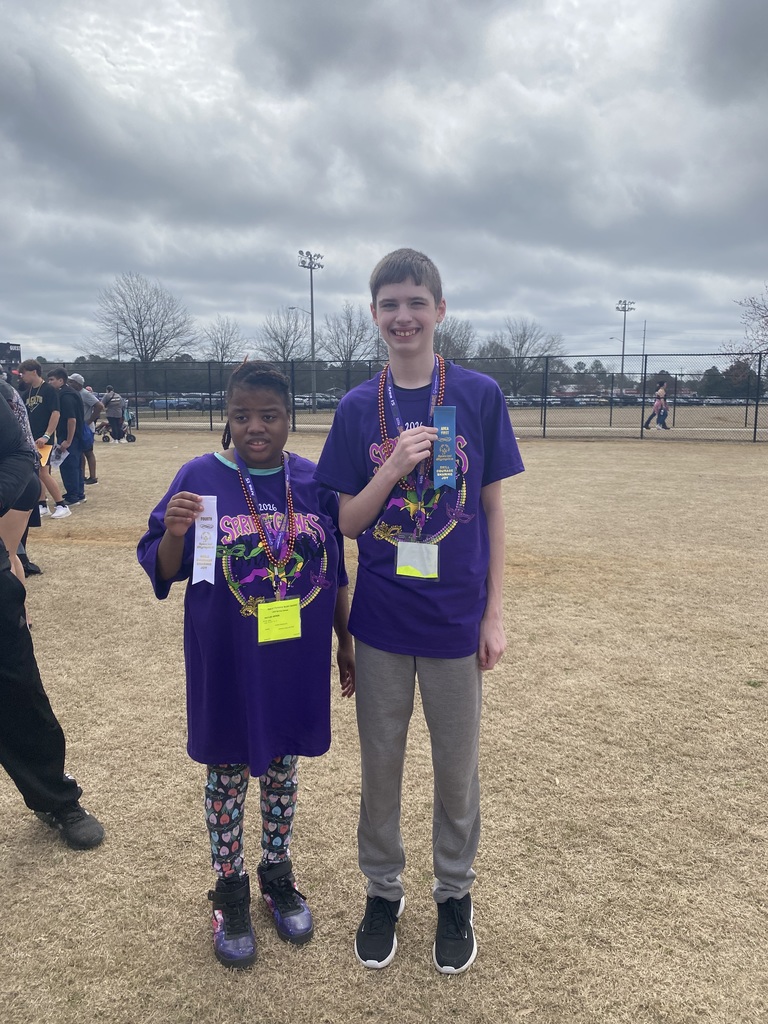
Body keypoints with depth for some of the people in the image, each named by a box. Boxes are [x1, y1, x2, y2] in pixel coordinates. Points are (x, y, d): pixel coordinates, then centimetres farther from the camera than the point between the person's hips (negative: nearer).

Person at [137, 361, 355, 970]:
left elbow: (336, 574, 6)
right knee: (226, 771, 13)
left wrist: (346, 645, 9)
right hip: (225, 664, -2)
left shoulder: (314, 481, -2)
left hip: (297, 661, 2)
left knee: (283, 763, 18)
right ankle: (230, 887, 36)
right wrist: (174, 533, -28)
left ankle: (278, 873, 41)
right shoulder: (201, 478, -9)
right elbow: (163, 572, -7)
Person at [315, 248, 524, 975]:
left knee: (457, 766, 15)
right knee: (380, 762, 16)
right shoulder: (357, 409, -1)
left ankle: (454, 895, 38)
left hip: (455, 619, -1)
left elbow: (492, 509, -1)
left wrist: (493, 613, -3)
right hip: (380, 620, 1)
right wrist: (393, 468, -19)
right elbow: (346, 522, -1)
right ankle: (382, 890, 38)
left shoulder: (478, 395, -5)